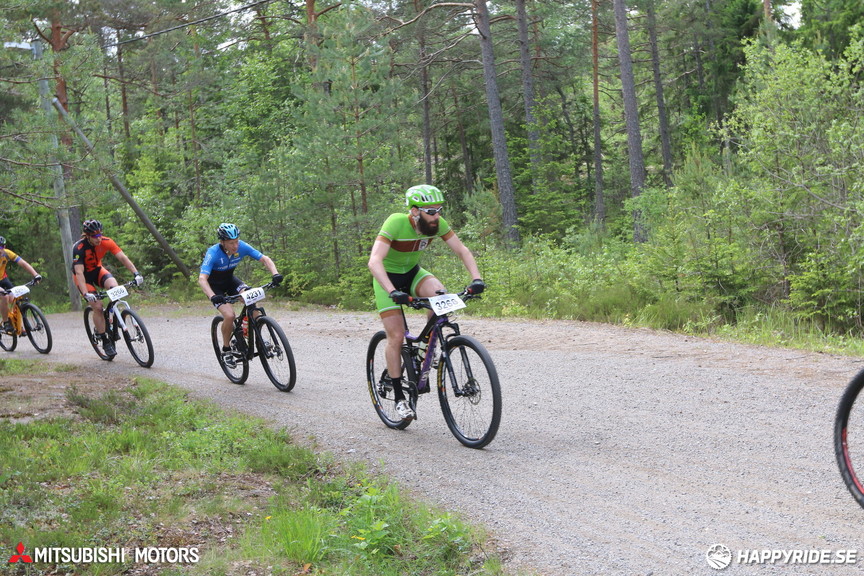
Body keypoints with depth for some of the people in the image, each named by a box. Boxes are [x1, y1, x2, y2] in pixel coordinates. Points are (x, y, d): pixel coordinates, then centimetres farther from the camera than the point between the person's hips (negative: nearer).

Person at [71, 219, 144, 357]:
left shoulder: (106, 242, -21)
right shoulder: (79, 248, -31)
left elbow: (122, 258, -24)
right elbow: (79, 273, -36)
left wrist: (136, 273, -38)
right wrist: (86, 294, -47)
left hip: (97, 270, 3)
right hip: (84, 276, -3)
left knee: (113, 285, -29)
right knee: (97, 306, -18)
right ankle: (105, 341, -5)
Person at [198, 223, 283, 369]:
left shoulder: (241, 247, -22)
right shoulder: (213, 253, -33)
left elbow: (264, 259, -16)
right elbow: (202, 278, -41)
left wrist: (275, 273, -34)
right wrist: (213, 296, -57)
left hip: (230, 280, 4)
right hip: (215, 285, -4)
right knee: (229, 315, -24)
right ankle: (226, 350, -2)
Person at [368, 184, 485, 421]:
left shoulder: (437, 223, -16)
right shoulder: (395, 223, -31)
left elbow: (462, 250, -13)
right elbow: (374, 261, -39)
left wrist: (476, 278, -30)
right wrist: (393, 292, -52)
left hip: (413, 273, 4)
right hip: (388, 277, -4)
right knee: (396, 336, -11)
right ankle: (399, 397, 2)